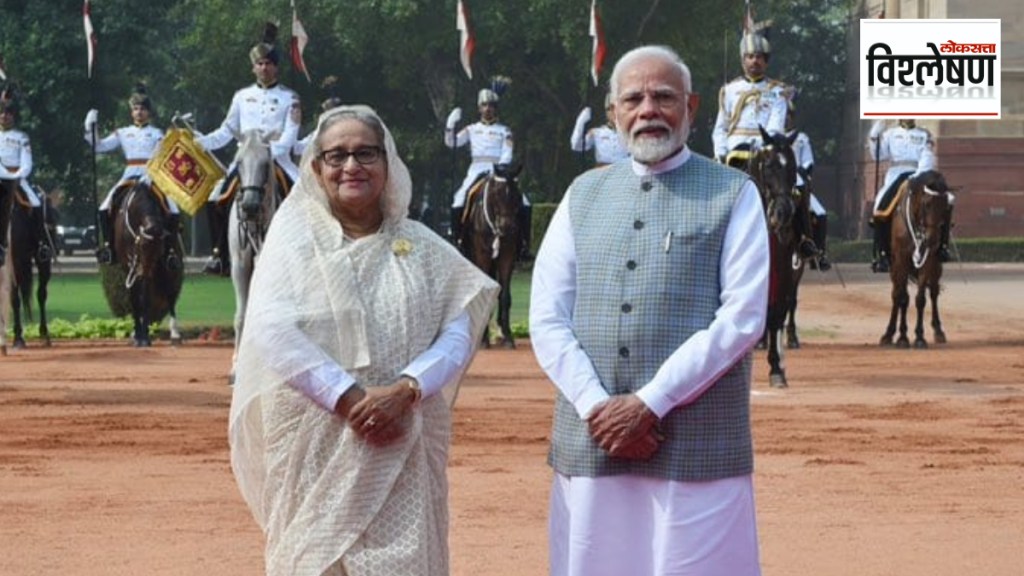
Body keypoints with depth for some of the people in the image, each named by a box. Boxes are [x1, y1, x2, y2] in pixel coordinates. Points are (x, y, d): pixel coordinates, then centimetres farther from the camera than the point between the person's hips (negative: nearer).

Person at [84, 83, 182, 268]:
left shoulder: (156, 135, 9)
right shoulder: (123, 134, 16)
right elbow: (99, 147, 11)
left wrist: (150, 174, -22)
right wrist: (90, 128, -4)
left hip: (152, 178, -2)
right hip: (129, 177, 2)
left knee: (173, 212, -23)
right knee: (104, 209, -18)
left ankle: (170, 249, -13)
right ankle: (108, 244, -7)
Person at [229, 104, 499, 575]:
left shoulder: (421, 247, 10)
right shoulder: (295, 240, 5)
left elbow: (458, 333, 2)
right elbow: (273, 331, -9)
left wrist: (405, 390, -16)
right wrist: (348, 397, -17)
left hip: (402, 448, 2)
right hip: (316, 448, -1)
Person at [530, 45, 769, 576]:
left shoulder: (733, 195, 3)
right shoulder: (584, 195, 14)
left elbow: (742, 319, -7)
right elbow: (547, 319, 7)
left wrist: (650, 403, -13)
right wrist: (596, 406, -9)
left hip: (696, 447, -3)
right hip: (591, 443, 4)